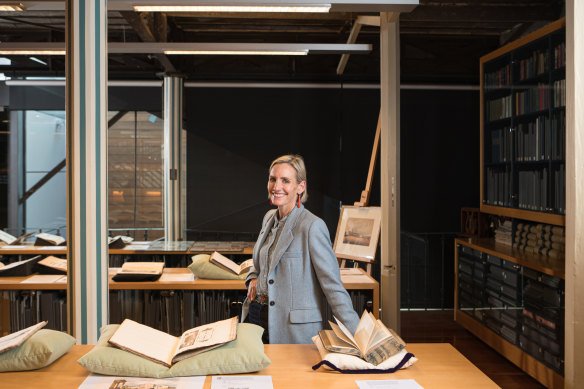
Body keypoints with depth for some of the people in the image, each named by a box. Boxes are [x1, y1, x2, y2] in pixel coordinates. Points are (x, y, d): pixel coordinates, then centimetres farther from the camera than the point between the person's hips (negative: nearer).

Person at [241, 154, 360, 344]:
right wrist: (253, 278, 3)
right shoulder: (269, 218, 7)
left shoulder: (312, 226, -16)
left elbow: (333, 285, -16)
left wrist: (356, 334, -20)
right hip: (256, 318, 7)